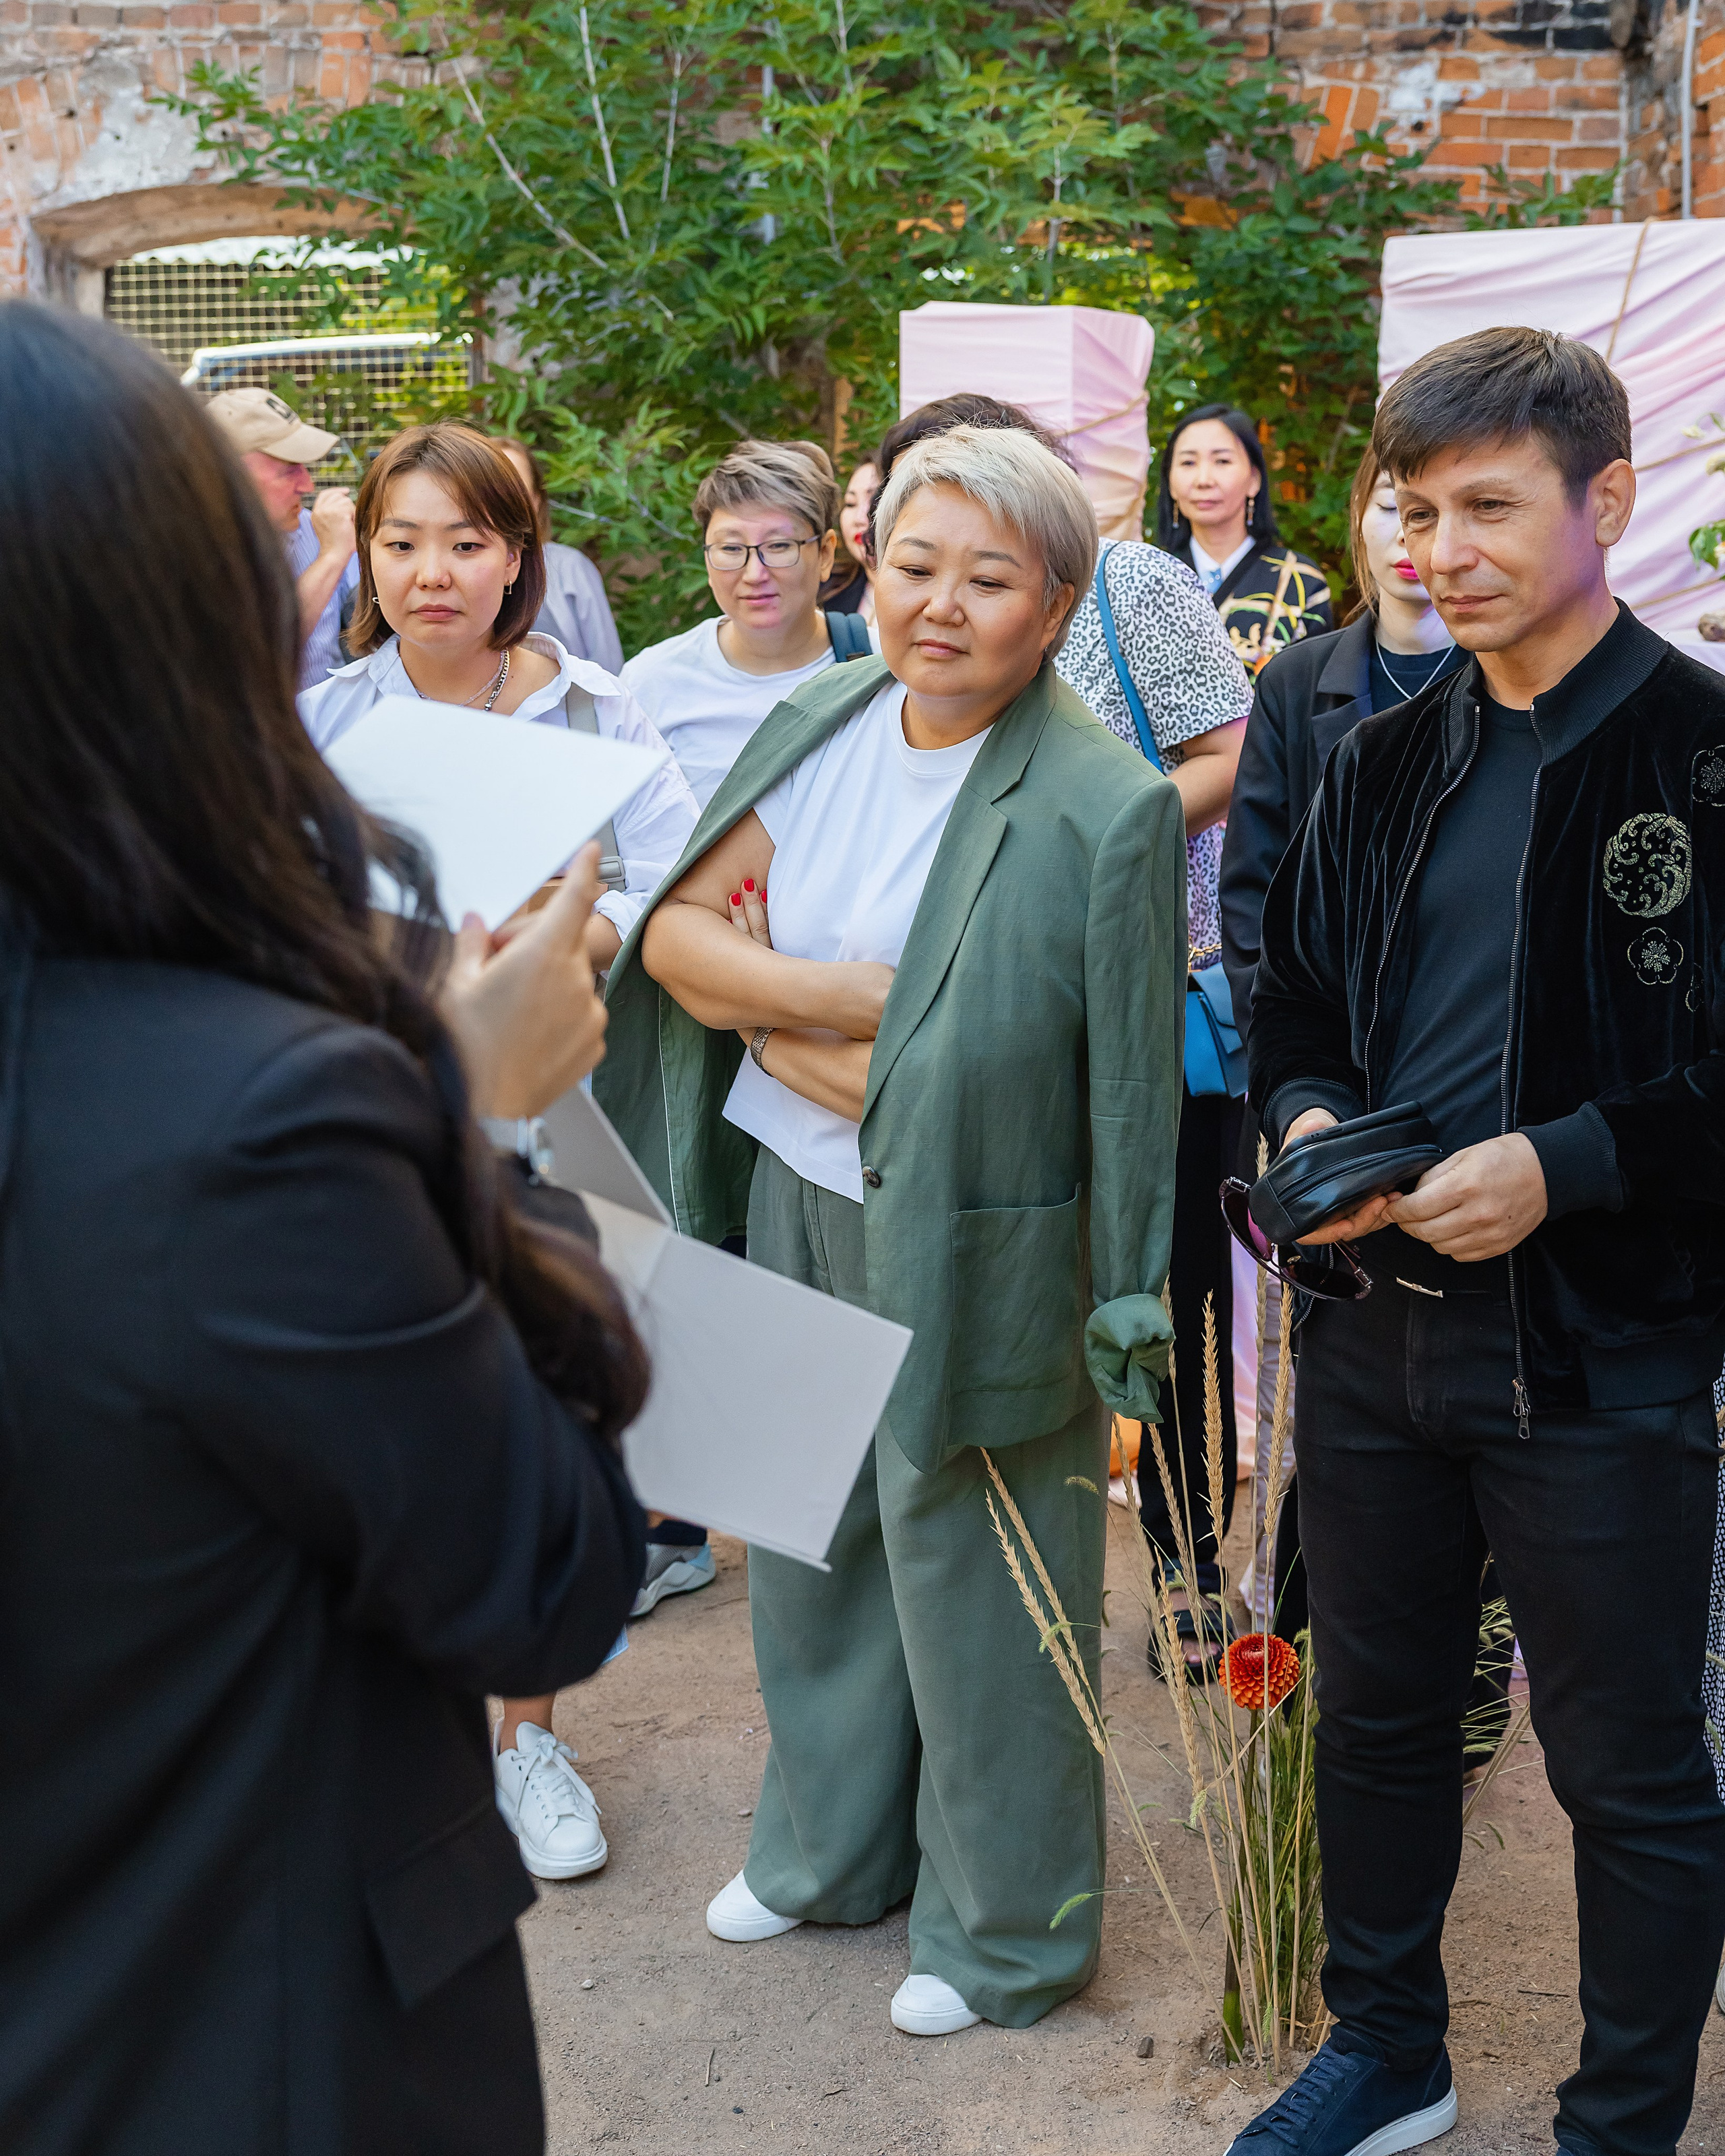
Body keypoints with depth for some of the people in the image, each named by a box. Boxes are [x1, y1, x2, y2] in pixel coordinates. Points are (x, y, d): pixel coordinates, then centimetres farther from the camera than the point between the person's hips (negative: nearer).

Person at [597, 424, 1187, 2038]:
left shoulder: (1101, 808, -20)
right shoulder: (820, 720, 0)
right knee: (809, 1544, 21)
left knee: (967, 1587, 8)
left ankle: (1004, 1932, 30)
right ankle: (830, 1846, 45)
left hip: (965, 1257, -6)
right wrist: (835, 994, -17)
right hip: (791, 1205, 6)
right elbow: (673, 928, -2)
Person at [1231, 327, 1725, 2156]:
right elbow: (1293, 1000, 17)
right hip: (1378, 1319, 6)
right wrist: (1305, 1116, -3)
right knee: (1374, 1713, 19)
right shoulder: (1384, 765, 9)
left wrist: (1568, 1163, -23)